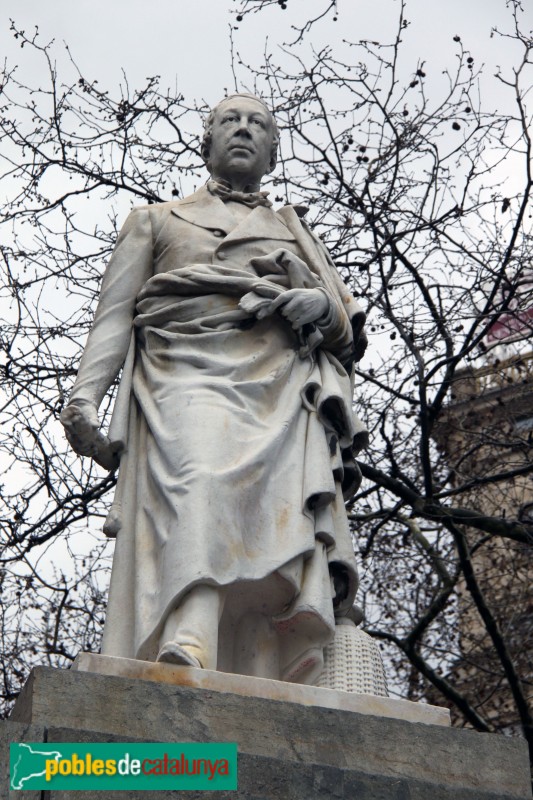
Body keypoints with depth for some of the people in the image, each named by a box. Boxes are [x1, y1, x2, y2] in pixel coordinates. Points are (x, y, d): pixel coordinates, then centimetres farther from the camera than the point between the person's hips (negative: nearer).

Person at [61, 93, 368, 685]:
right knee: (198, 480, -34)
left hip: (283, 385, 2)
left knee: (284, 519, -22)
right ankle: (187, 647, -53)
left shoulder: (296, 233, 36)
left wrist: (324, 305, 1)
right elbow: (114, 314, 18)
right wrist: (85, 393, 0)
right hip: (188, 371, -2)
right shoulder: (156, 220, 32)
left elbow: (349, 334, 26)